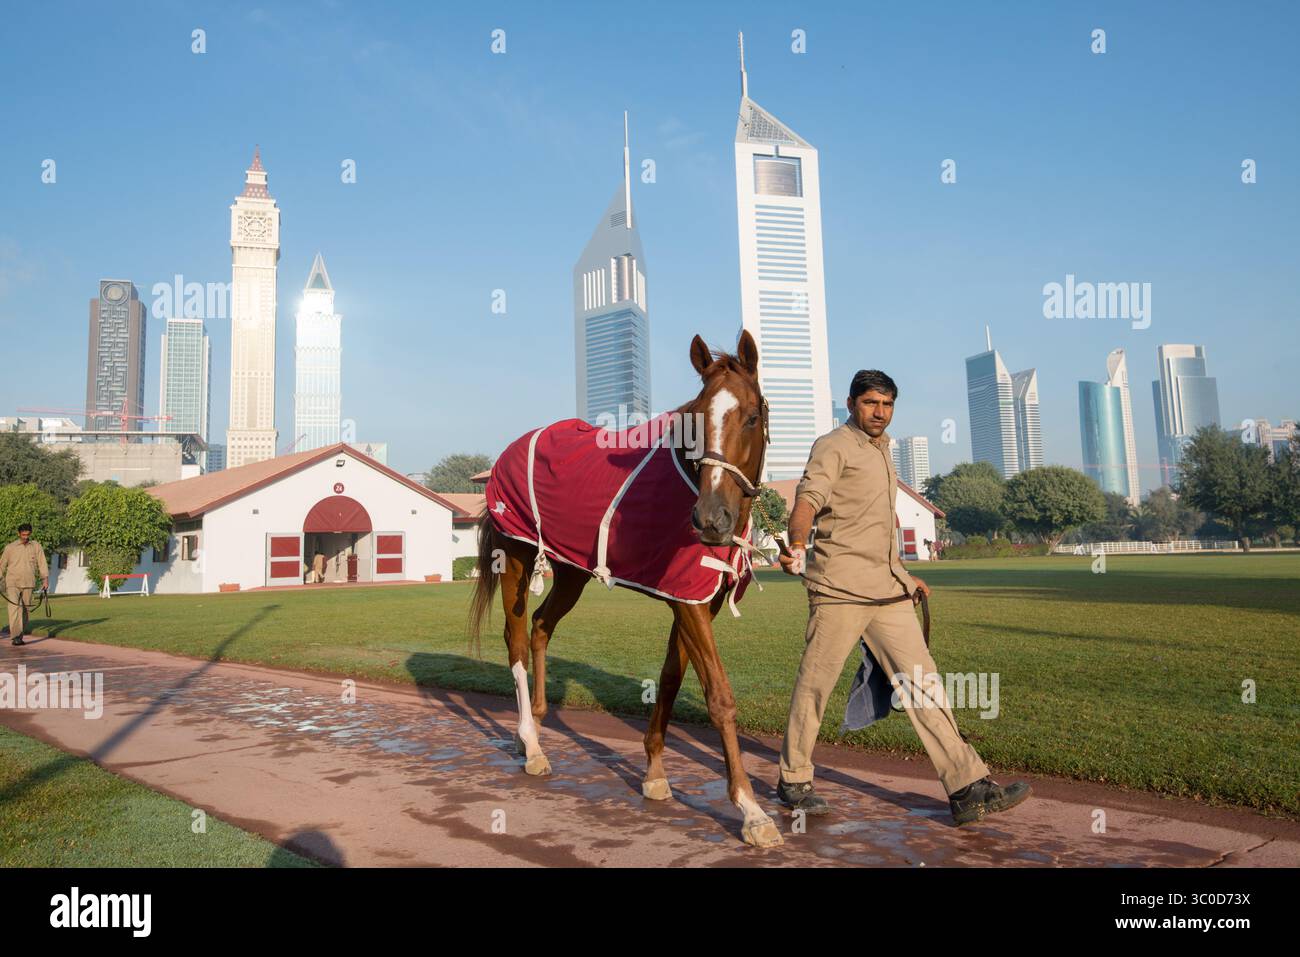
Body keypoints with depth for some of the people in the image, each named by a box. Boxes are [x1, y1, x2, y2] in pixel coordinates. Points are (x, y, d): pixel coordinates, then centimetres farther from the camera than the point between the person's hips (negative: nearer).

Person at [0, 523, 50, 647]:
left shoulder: (36, 546, 8)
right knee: (14, 607, -14)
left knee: (25, 610, 5)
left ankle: (20, 636, 13)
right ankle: (15, 636, -19)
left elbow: (42, 564, 6)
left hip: (28, 583, 2)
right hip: (12, 583, -2)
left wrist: (45, 579, -2)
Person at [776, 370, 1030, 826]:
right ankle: (793, 780, 18)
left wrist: (903, 576, 29)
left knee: (921, 682, 2)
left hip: (887, 590, 8)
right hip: (839, 589, -7)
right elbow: (809, 497, -22)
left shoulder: (880, 452, 21)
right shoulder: (833, 446, -4)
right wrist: (796, 545, -37)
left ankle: (968, 787, 5)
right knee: (814, 685, 2)